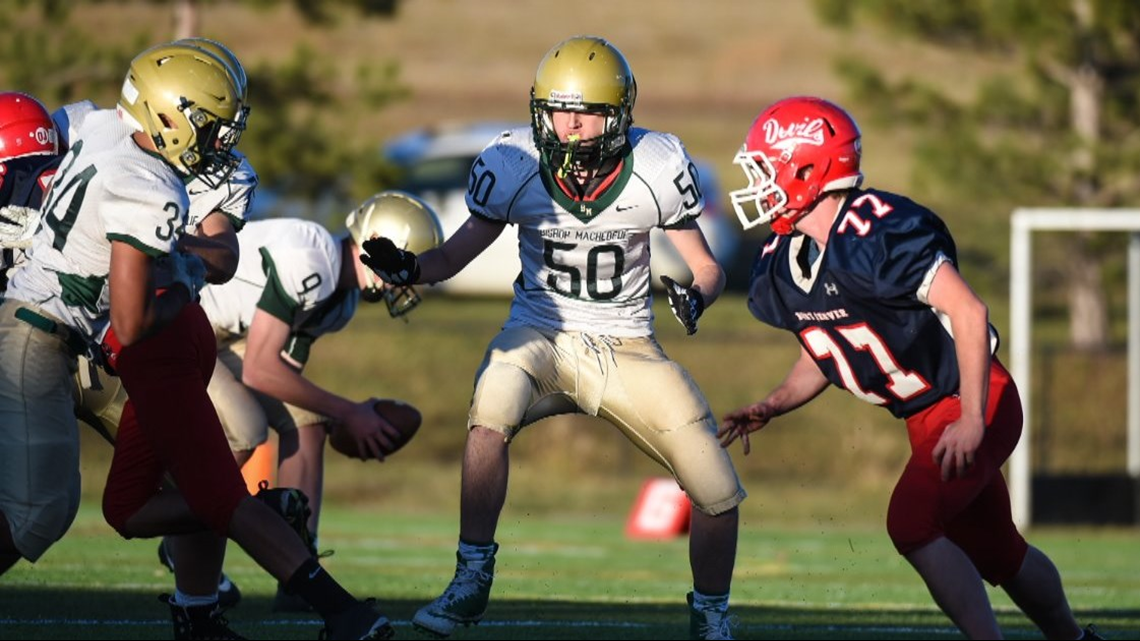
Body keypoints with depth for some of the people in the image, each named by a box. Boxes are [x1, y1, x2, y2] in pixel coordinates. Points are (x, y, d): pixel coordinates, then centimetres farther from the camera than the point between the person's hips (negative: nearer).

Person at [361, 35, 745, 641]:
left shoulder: (657, 167, -12)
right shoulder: (514, 165, -12)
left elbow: (705, 265, 0)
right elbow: (456, 253, -1)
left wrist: (697, 296, -24)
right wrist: (408, 268, -22)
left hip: (627, 349, 1)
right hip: (541, 334, -1)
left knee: (718, 491, -6)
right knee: (491, 413, -36)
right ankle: (471, 581, -22)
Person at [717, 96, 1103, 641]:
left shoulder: (880, 233, -27)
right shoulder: (782, 264, 1)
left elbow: (969, 313, -27)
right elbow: (821, 357, 15)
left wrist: (971, 421, -29)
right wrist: (771, 407, -2)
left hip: (974, 402, -9)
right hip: (925, 418, 9)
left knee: (911, 525, -23)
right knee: (994, 552, 17)